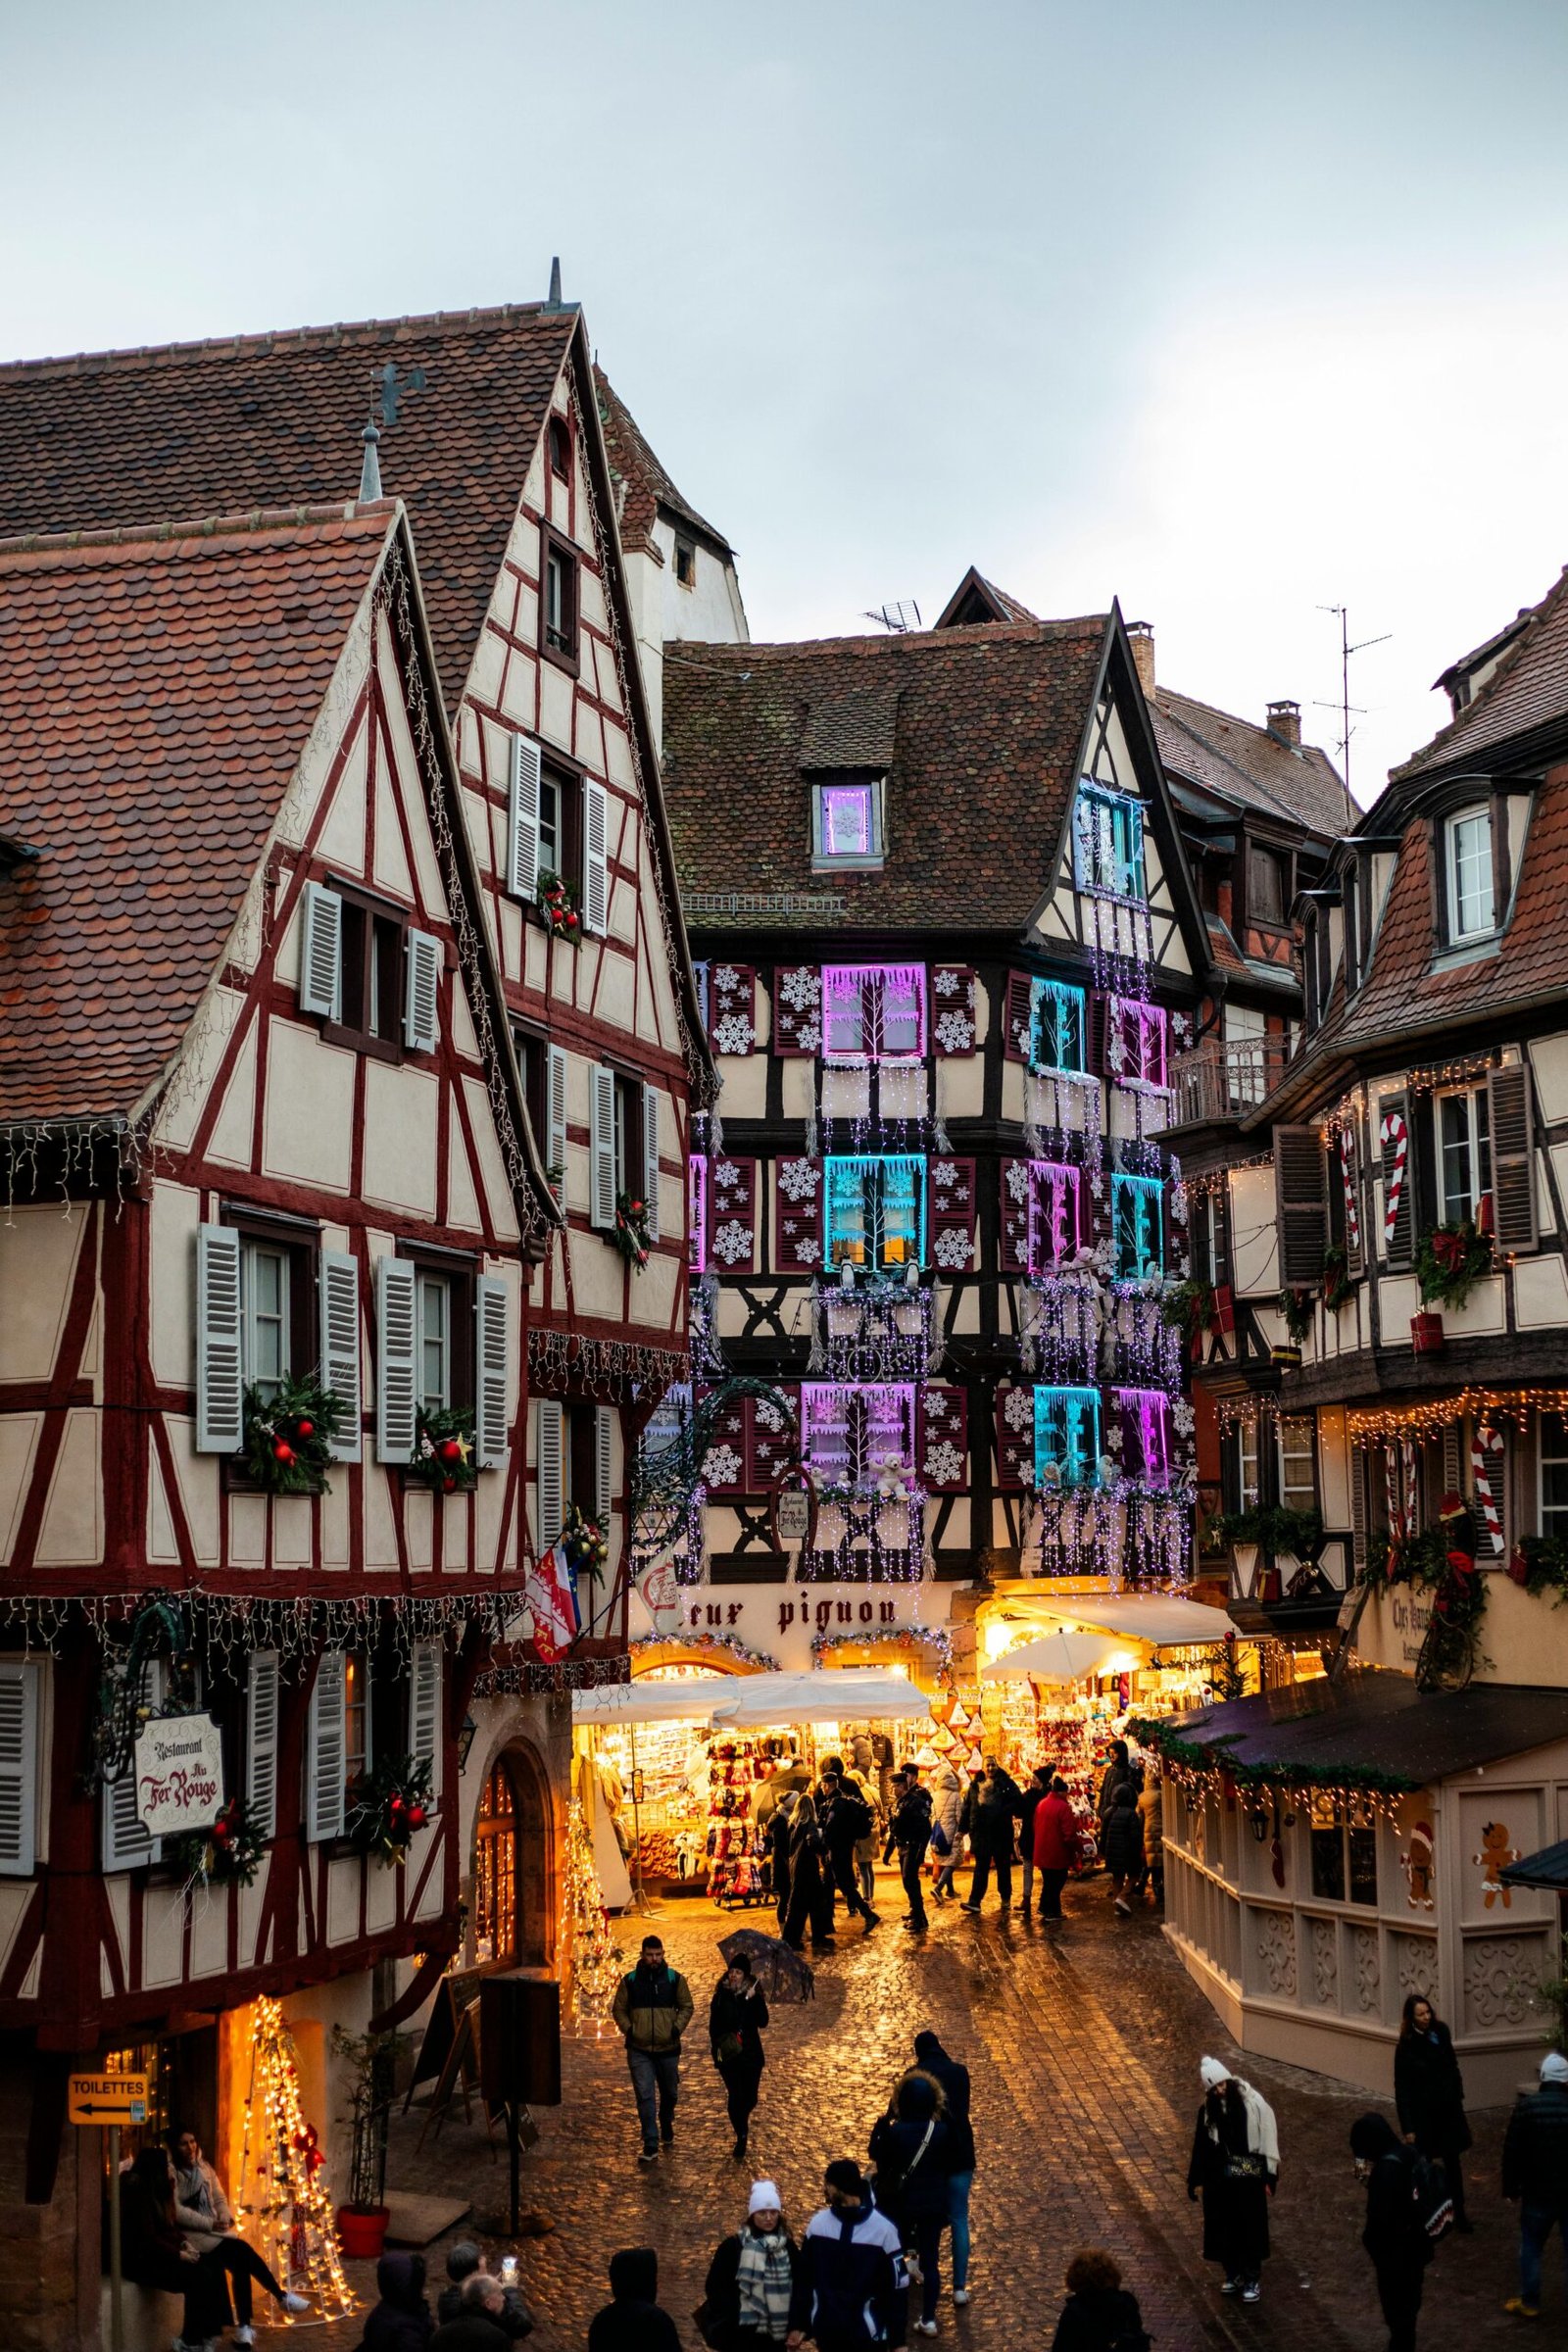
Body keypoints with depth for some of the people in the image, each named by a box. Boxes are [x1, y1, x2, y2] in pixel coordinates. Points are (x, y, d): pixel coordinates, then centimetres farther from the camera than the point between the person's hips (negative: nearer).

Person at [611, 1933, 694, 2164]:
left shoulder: (675, 1979, 0)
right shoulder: (630, 1981, -1)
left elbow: (687, 2006, 9)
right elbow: (619, 2009, 8)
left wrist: (678, 2027, -6)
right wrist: (627, 2029, -7)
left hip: (668, 2049, 1)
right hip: (639, 2050, -1)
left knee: (669, 2093, 16)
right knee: (645, 2096, -8)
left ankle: (667, 2128, 42)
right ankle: (650, 2144, -6)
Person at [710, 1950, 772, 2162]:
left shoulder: (754, 1995, -2)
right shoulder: (721, 1996, 1)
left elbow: (763, 2022, -13)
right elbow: (714, 2025, 6)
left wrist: (754, 1999, -25)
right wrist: (716, 2047, -3)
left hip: (751, 2052, 0)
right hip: (728, 2054, 0)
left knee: (750, 2097, 3)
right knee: (735, 2095, -8)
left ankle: (741, 2121, 37)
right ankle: (741, 2139, 2)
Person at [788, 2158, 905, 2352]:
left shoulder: (882, 2229, -14)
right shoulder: (818, 2224, -3)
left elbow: (895, 2288, -8)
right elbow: (803, 2278, 5)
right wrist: (797, 2325, 6)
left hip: (867, 2334, -3)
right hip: (827, 2332, 3)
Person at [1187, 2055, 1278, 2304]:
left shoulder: (1253, 2103, -13)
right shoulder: (1208, 2110, 0)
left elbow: (1268, 2139, -10)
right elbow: (1200, 2146, 8)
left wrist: (1269, 2177, -11)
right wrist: (1193, 2179, 11)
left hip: (1248, 2179, -4)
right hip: (1219, 2180, 4)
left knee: (1250, 2228, 4)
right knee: (1224, 2228, 11)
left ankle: (1253, 2279, 18)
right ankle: (1233, 2274, 29)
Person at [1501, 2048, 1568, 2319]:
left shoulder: (1527, 2106, -10)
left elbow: (1512, 2151, -6)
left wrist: (1511, 2187, 5)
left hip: (1538, 2192, -1)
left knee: (1531, 2248, 14)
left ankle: (1529, 2304, 20)